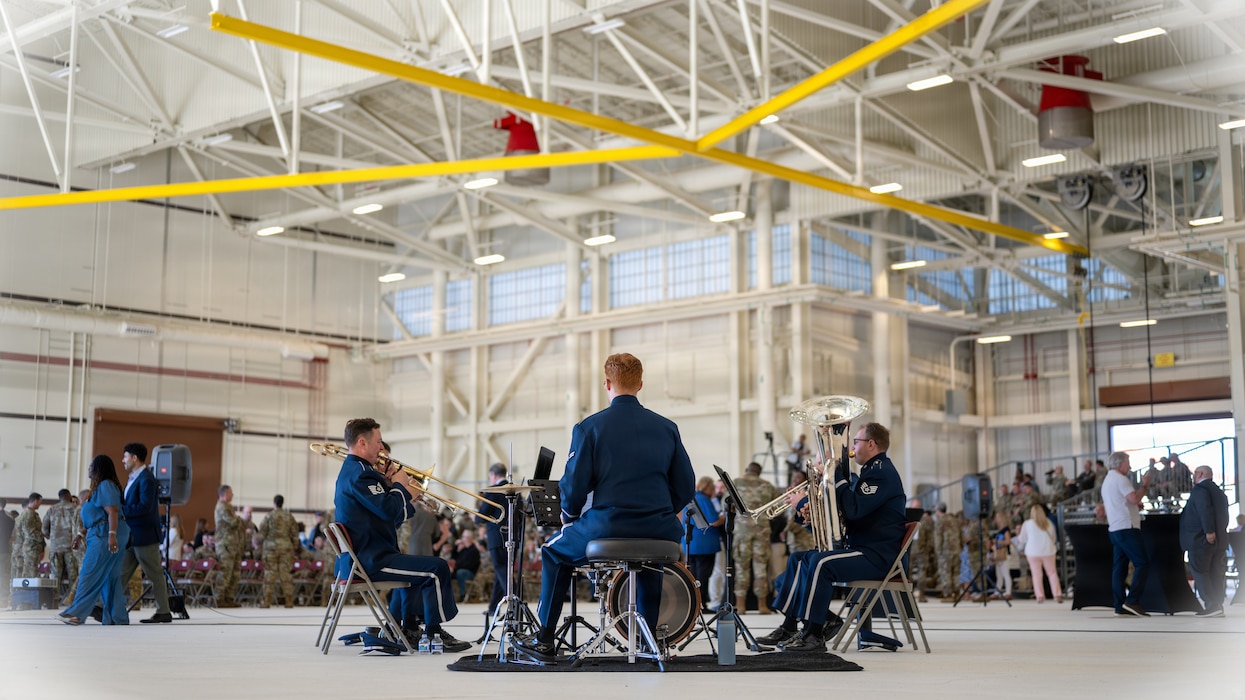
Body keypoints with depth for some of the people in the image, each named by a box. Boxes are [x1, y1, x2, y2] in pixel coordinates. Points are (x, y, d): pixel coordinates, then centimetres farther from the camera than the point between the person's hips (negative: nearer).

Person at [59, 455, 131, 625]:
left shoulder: (105, 486, -10)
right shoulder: (99, 487, 23)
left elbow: (112, 512, -21)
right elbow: (95, 518, 27)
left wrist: (112, 534, -30)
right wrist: (81, 533, 26)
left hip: (105, 535, -10)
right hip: (101, 535, 10)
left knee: (90, 574, -9)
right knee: (110, 577, 7)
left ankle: (77, 613, -8)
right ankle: (118, 617, 6)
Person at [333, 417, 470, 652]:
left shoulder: (350, 470, 18)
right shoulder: (358, 472, -17)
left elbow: (381, 508, 21)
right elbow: (388, 509, -26)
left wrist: (385, 483, 7)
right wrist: (400, 486, -8)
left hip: (359, 558, 12)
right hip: (370, 560, -12)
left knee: (417, 566, 33)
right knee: (437, 568, -16)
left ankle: (406, 629, 34)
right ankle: (434, 633, -10)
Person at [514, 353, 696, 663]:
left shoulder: (590, 427, -3)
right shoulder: (667, 427, 7)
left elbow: (574, 486, -6)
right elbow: (686, 487, 6)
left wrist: (569, 518, 15)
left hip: (606, 528, -3)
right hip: (659, 531, 3)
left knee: (554, 553, 25)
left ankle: (545, 640, 21)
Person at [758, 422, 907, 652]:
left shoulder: (881, 473, -14)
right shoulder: (871, 471, 22)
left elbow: (853, 509, -27)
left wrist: (836, 473, -19)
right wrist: (806, 505, 5)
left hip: (877, 555, -11)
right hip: (858, 547, 11)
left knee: (821, 562, -32)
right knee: (798, 560, 10)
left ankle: (814, 635, -29)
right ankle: (788, 627, 7)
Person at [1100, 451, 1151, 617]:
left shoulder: (1107, 480, 21)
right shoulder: (1120, 479, -10)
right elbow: (1134, 498, -20)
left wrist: (1136, 505, 19)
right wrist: (1144, 485, -4)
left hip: (1114, 528, 10)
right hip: (1126, 527, -10)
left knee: (1119, 567, 7)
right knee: (1142, 563, -10)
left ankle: (1120, 606, 5)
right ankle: (1132, 601, -18)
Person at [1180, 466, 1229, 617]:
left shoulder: (1200, 489, -9)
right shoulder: (1219, 491, 19)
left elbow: (1205, 510, -24)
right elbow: (1224, 515, 17)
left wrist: (1209, 531, -28)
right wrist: (1219, 533, 16)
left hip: (1201, 540, -9)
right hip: (1220, 540, 9)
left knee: (1200, 573, -5)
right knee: (1216, 574, 9)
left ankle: (1212, 606, -12)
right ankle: (1218, 606, 8)